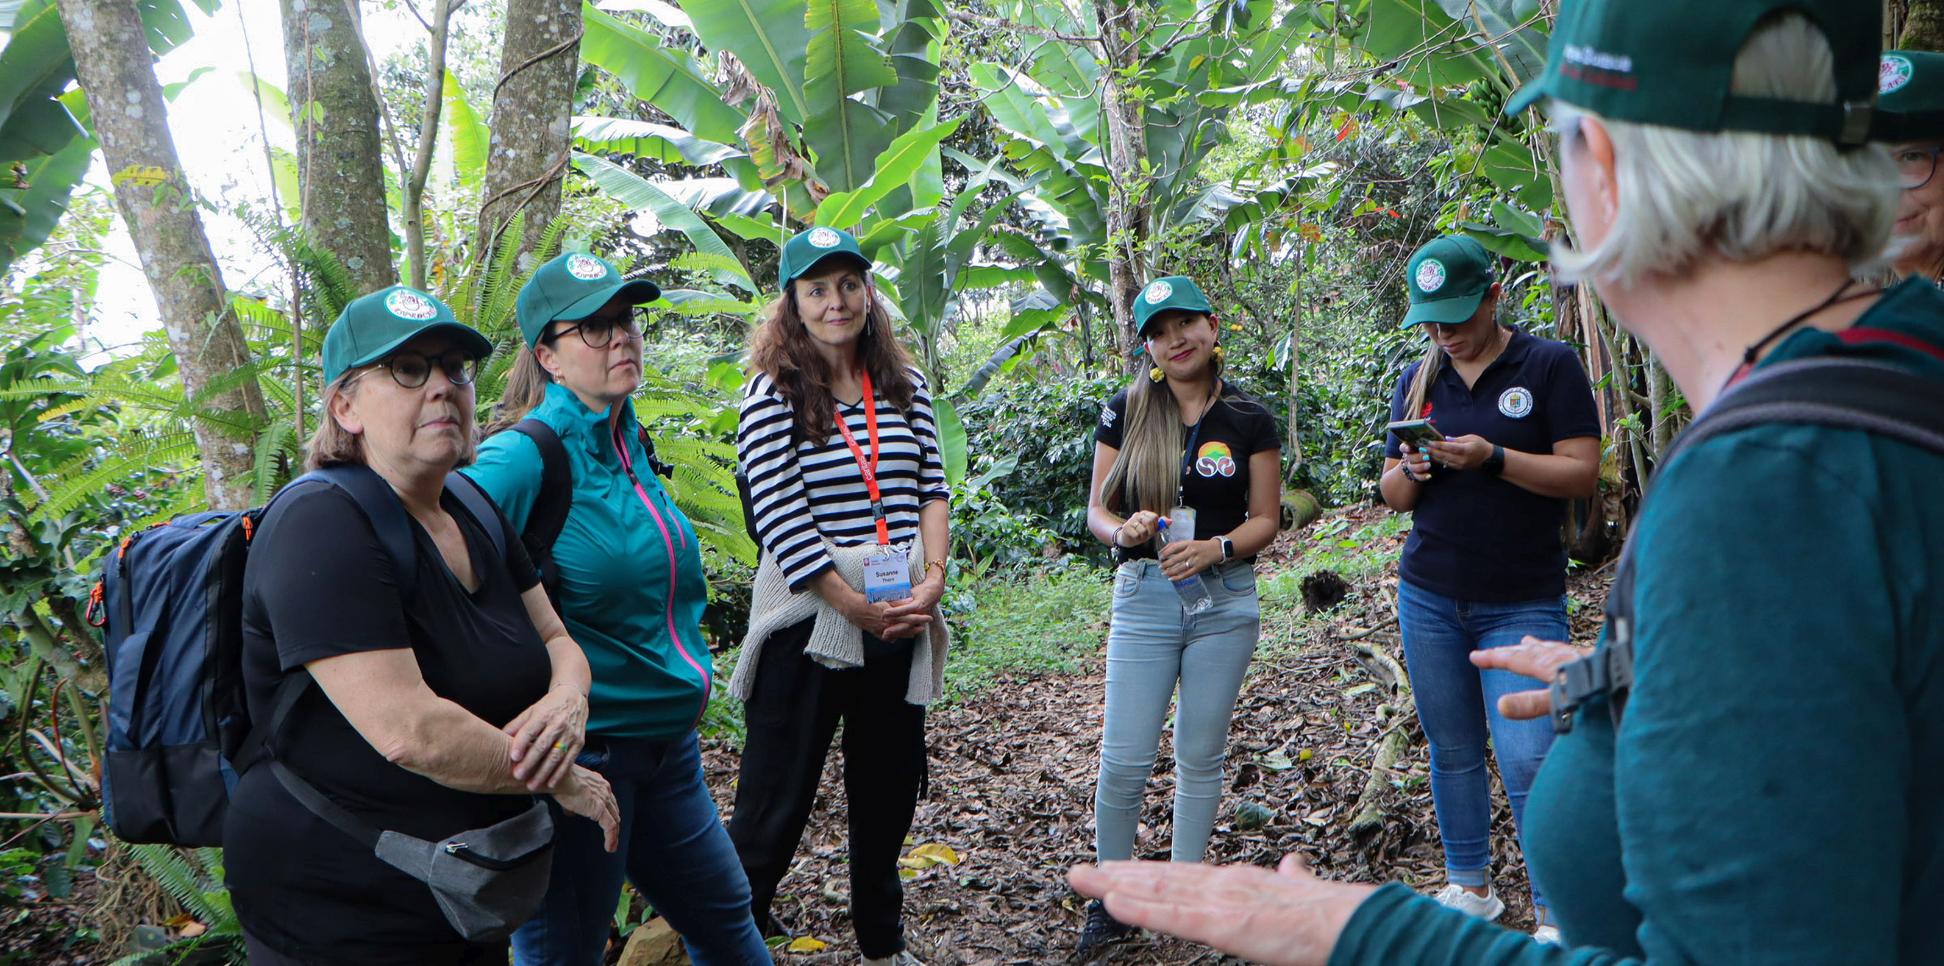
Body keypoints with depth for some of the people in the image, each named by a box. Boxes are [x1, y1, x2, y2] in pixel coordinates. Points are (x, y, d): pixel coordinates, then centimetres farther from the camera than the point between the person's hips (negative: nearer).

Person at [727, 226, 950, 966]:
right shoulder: (772, 393, -8)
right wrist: (858, 608, -15)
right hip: (809, 620, -5)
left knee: (889, 792, 17)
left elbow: (932, 489, 7)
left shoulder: (904, 384, 7)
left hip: (902, 619, 5)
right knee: (775, 800, 1)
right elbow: (780, 521, -14)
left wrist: (932, 581, -8)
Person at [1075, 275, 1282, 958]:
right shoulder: (1124, 414, 2)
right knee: (1123, 761, -3)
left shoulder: (1249, 420, 1)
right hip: (1143, 596, 0)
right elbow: (1097, 510, 4)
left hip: (1225, 599, 1)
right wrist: (1123, 530, -18)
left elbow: (1267, 519, 3)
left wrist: (1217, 548, -16)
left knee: (1200, 756, 10)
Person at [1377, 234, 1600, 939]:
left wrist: (1492, 458, -23)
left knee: (1529, 761, -9)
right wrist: (1410, 470, -12)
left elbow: (1582, 472, -9)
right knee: (1451, 750, 10)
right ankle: (1469, 884, 27)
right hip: (1428, 597, 4)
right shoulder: (1417, 379, 10)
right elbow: (1393, 495, 11)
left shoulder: (1550, 365, -3)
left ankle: (1554, 915, 6)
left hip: (1522, 603, -4)